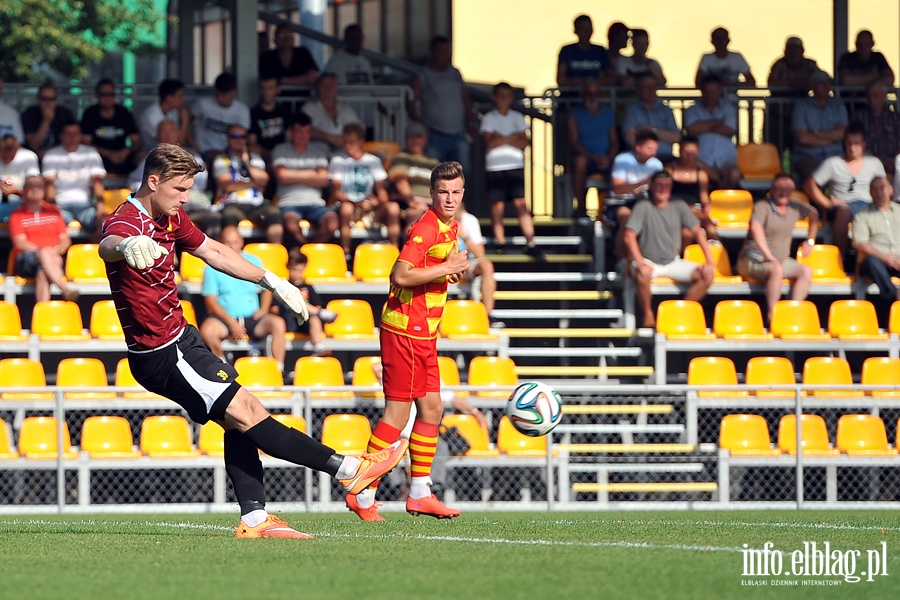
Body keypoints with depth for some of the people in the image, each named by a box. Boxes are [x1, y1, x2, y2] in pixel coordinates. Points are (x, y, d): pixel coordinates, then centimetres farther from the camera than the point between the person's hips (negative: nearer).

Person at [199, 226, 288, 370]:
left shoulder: (254, 262, 12)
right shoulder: (213, 266, 2)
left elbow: (266, 289, 18)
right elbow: (210, 301, -2)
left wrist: (263, 309, -3)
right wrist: (231, 322, -13)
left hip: (252, 317, 2)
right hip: (224, 318, -2)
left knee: (277, 323, -27)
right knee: (207, 330, -34)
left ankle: (278, 370, -23)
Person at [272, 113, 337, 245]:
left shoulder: (318, 153, 21)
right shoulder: (280, 151, 14)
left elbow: (324, 180, 6)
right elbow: (282, 176, -3)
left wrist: (295, 177, 2)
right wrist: (310, 174, 6)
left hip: (314, 203, 2)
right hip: (289, 203, -2)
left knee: (332, 219, -30)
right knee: (291, 222, -38)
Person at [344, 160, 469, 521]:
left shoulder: (451, 227, 13)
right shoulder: (426, 228, -17)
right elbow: (401, 275, -27)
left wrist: (455, 269, 9)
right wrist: (446, 269, -22)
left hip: (425, 333, 10)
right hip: (405, 330, -10)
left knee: (432, 408, 10)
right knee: (398, 412, -7)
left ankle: (419, 494, 17)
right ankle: (363, 495, -2)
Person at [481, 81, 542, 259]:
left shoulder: (518, 117, 13)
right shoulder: (489, 118, 7)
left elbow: (524, 143, 3)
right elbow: (490, 143, -7)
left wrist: (501, 139, -6)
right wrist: (512, 138, -3)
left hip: (516, 166, 1)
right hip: (495, 167, -1)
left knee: (521, 204, -7)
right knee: (497, 206, -3)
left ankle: (530, 244, -12)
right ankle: (500, 243, 2)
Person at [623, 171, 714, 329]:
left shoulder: (678, 206, 2)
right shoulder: (643, 207, -9)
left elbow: (698, 232, 1)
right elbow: (629, 237, -17)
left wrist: (710, 262, -9)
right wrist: (640, 264, -30)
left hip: (673, 262, 4)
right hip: (649, 261, -4)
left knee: (706, 275, -16)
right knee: (642, 275, -39)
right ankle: (648, 315, -14)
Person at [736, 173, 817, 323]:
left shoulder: (795, 208, 8)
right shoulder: (762, 207, -13)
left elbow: (813, 215, 29)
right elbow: (756, 228, -32)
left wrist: (810, 241, 22)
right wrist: (768, 256, -38)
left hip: (782, 260, 7)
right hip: (754, 261, -7)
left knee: (806, 271, -15)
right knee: (776, 270, -37)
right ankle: (772, 314, -36)